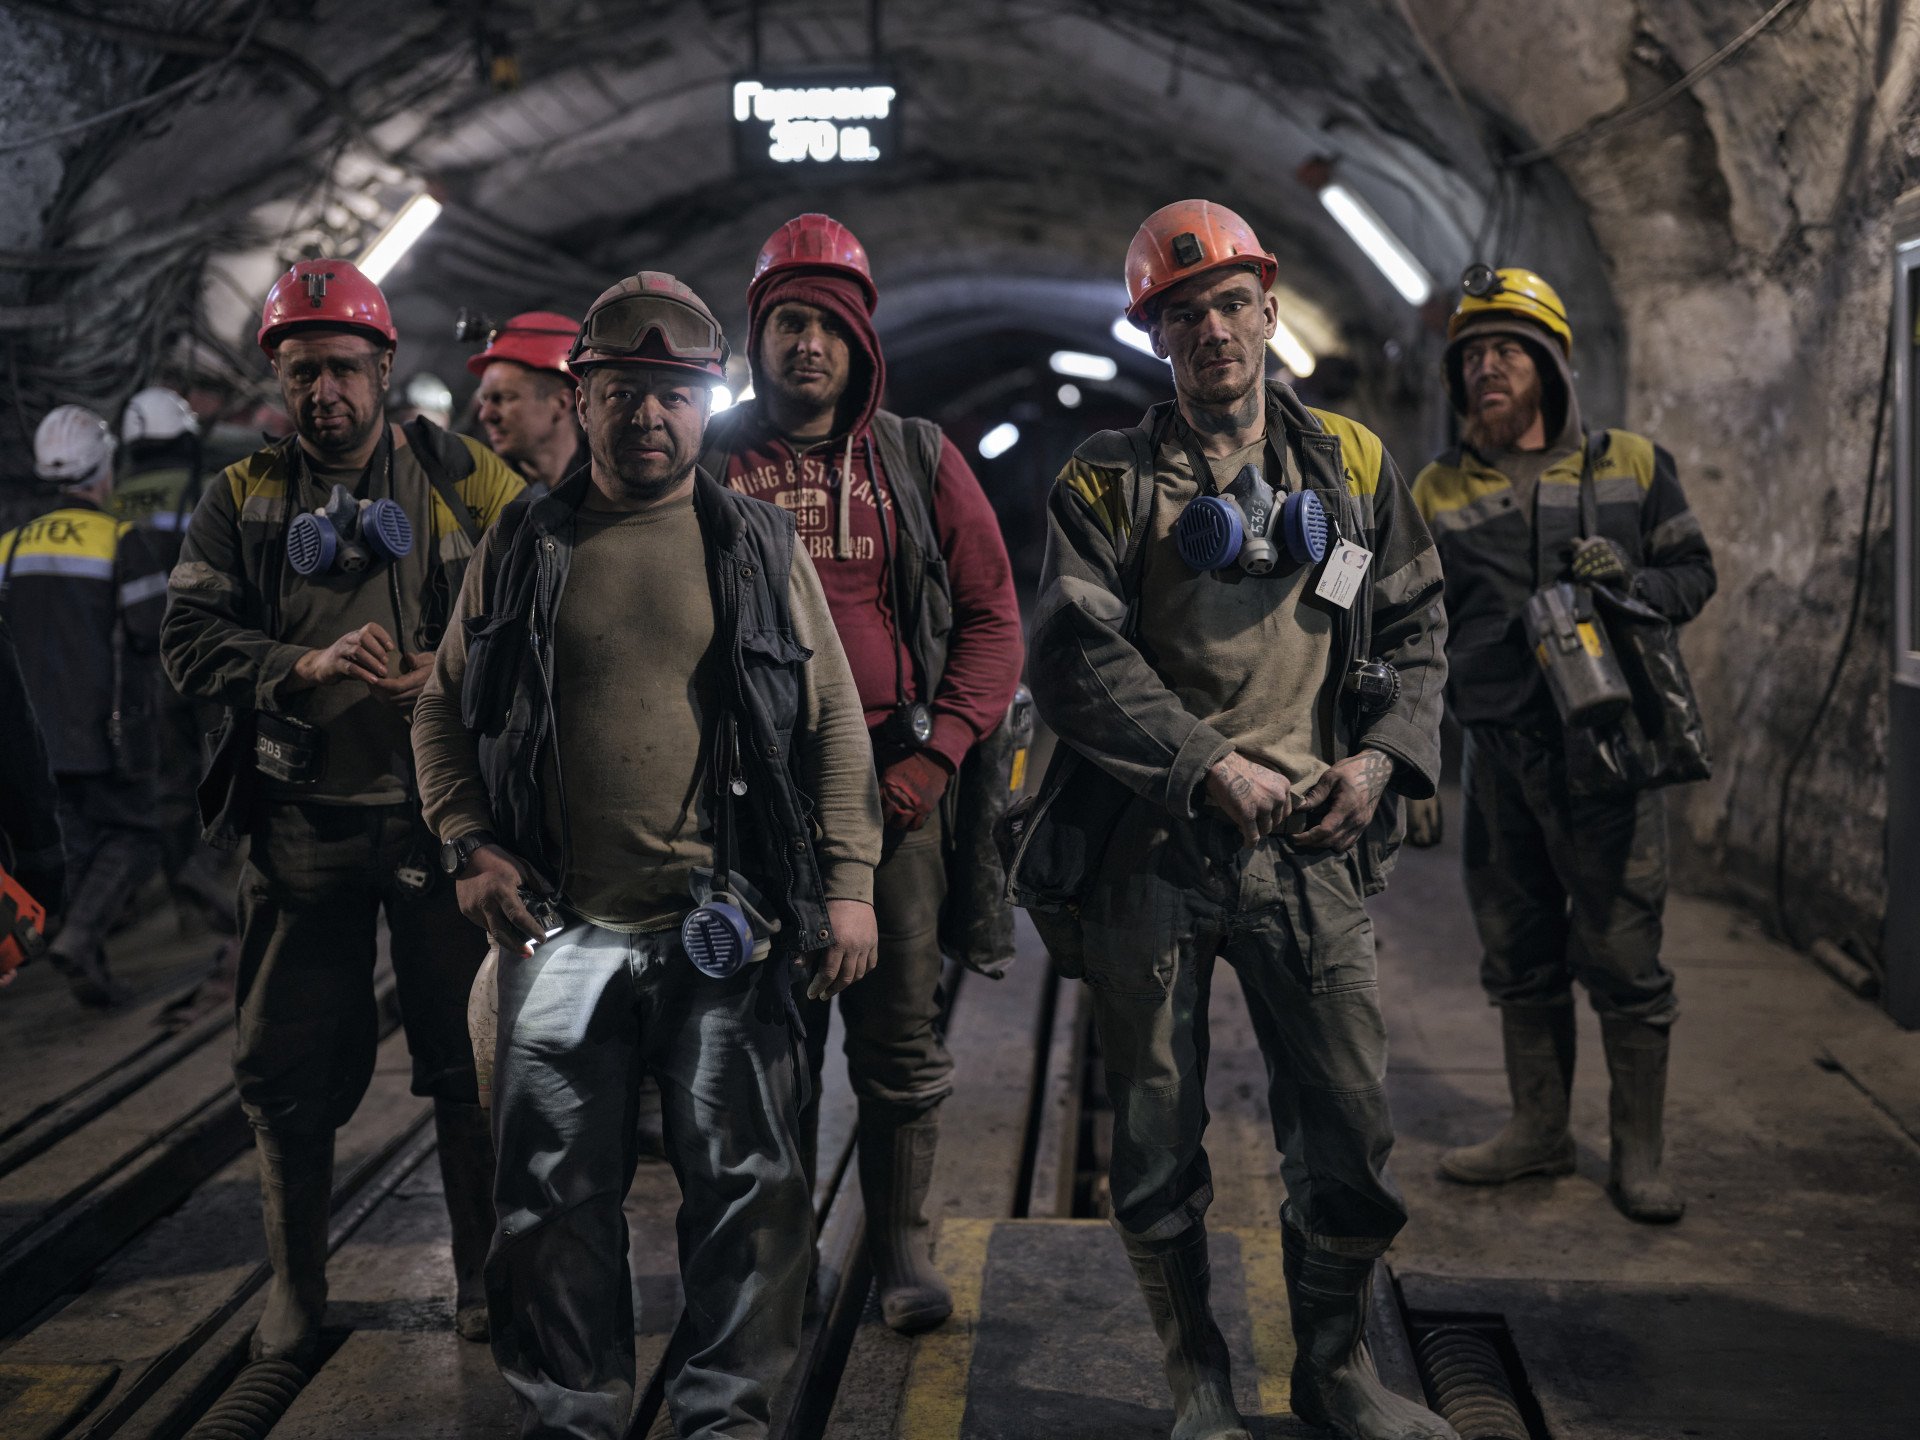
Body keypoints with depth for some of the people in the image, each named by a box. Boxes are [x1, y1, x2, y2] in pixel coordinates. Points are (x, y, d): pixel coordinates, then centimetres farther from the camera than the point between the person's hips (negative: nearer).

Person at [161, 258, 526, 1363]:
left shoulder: (465, 480, 3)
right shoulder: (242, 500, 8)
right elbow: (192, 639, -1)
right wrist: (308, 665, -18)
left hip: (443, 812, -2)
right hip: (302, 819, 2)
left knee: (470, 1054, 4)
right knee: (289, 1065, 9)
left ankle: (485, 1273, 22)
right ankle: (296, 1284, 27)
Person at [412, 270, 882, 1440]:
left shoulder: (760, 545, 5)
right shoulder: (523, 550, 8)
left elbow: (835, 718, 4)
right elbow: (446, 709, 14)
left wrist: (848, 880, -2)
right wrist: (470, 844, 0)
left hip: (726, 928, -1)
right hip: (564, 924, 1)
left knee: (745, 1185, 3)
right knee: (557, 1188, 7)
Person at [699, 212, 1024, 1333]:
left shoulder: (918, 460, 5)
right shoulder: (709, 465, 5)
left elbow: (992, 617, 4)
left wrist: (935, 755, -7)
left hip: (893, 788, 0)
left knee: (903, 1036, 6)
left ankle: (903, 1243, 21)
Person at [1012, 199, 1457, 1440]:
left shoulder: (1352, 466, 12)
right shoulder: (1108, 485, 2)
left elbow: (1413, 629, 13)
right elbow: (1078, 660, -9)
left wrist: (1383, 755, -4)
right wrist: (1208, 767, -17)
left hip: (1309, 843, 2)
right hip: (1147, 849, -2)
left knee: (1352, 1127, 3)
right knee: (1159, 1137, 7)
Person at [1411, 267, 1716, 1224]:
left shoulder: (1631, 466, 5)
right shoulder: (1440, 490, 9)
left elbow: (1694, 574, 10)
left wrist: (1632, 580, -12)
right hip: (1495, 752, 3)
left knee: (1623, 955, 0)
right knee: (1519, 955, 12)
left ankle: (1639, 1153, 13)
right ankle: (1540, 1131, 27)